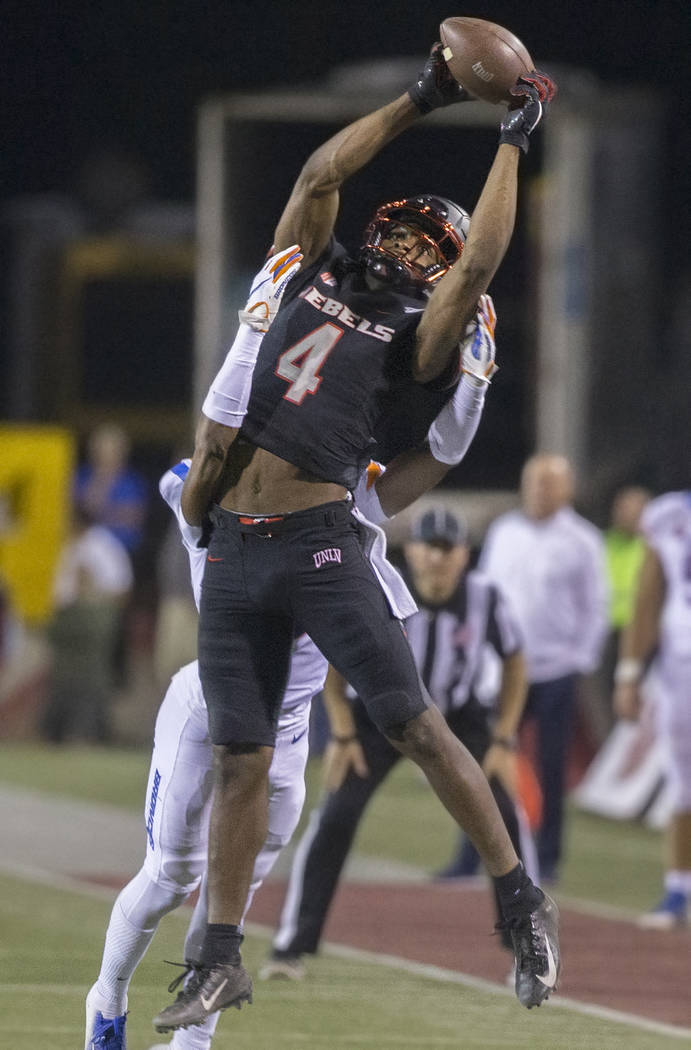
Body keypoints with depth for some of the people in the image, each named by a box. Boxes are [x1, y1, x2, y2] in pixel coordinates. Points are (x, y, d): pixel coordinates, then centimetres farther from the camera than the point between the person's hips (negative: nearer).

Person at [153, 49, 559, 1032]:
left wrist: (514, 142, -2)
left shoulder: (417, 332, 4)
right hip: (233, 549, 4)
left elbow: (482, 259, -9)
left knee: (417, 726, -6)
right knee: (239, 760, 7)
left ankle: (526, 908, 3)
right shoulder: (315, 273, 17)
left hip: (318, 545, -4)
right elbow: (321, 172, 10)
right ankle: (222, 960, 11)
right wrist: (422, 100, 11)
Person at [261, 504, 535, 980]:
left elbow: (514, 665, -4)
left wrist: (503, 741, -9)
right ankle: (292, 946, -8)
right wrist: (344, 735, -13)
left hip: (463, 716, 1)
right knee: (336, 816, -16)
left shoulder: (485, 599, -21)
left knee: (503, 816, -12)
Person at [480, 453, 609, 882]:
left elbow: (596, 608, 0)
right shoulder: (502, 532, 10)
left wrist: (581, 661, -7)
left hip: (556, 673, -3)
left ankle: (547, 858, 8)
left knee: (552, 768, 1)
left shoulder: (582, 541, -1)